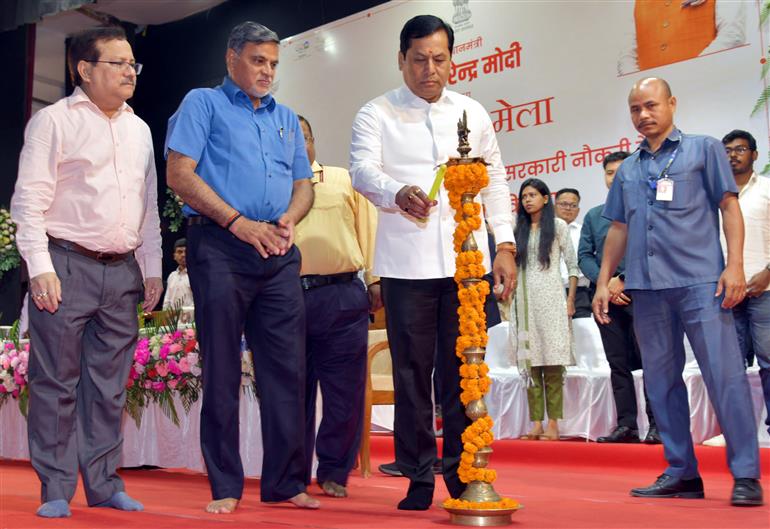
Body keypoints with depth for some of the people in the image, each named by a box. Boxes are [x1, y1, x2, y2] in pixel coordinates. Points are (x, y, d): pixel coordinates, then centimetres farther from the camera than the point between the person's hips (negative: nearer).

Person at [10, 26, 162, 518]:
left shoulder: (139, 130, 17)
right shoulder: (54, 121, 0)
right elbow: (30, 200, -5)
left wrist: (152, 269, 14)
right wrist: (40, 267, -13)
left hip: (122, 272, 5)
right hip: (67, 265, -5)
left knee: (110, 385, 8)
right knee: (57, 381, -1)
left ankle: (104, 482, 16)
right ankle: (56, 490, 7)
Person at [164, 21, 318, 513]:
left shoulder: (286, 118, 23)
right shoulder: (203, 103, 7)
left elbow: (304, 184, 21)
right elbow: (180, 174, -5)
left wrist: (289, 219, -2)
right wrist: (238, 222, -13)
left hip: (278, 252, 5)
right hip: (220, 247, -5)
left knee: (288, 368, 2)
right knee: (222, 369, -1)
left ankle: (286, 482, 10)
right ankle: (225, 487, 7)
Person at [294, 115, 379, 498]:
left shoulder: (344, 180, 15)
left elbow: (368, 227, 10)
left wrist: (374, 279, 2)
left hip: (342, 295, 0)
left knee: (344, 389, 1)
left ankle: (334, 472, 15)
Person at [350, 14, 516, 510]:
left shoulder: (473, 113, 15)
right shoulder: (376, 114, 5)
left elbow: (495, 182, 17)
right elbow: (362, 170, -11)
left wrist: (505, 245, 7)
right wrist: (397, 193, -33)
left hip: (467, 261, 2)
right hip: (406, 263, -2)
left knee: (464, 372, 4)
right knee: (412, 373, 2)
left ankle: (463, 474, 15)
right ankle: (419, 478, 13)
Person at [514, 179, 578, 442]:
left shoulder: (558, 225, 5)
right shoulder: (519, 229, 16)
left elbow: (572, 265, 2)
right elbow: (514, 266, 16)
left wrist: (570, 300, -5)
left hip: (550, 296, -4)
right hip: (525, 298, 4)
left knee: (552, 362, -6)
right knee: (530, 361, 0)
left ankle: (553, 424, -6)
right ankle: (536, 423, 2)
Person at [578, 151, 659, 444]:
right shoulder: (593, 216, 18)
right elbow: (584, 255, 11)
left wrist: (622, 279, -14)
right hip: (606, 296, 4)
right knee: (618, 363, 5)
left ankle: (656, 423, -1)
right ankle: (626, 425, 8)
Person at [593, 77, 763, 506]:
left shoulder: (704, 149, 7)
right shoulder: (628, 169, 18)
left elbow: (729, 207, 1)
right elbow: (619, 229, 21)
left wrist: (735, 265, -10)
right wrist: (604, 281, 14)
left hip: (700, 282, -5)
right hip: (647, 289, 5)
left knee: (725, 375, -8)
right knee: (662, 381, 6)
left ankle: (746, 475, -2)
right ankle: (682, 472, 14)